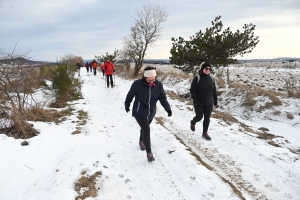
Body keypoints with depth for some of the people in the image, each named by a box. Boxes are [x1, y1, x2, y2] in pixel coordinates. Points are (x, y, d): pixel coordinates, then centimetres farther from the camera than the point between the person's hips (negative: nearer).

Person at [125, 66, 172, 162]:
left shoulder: (158, 85, -12)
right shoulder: (137, 84, -20)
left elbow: (163, 97, -8)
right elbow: (130, 95, -5)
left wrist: (168, 108, -22)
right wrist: (127, 105, 7)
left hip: (151, 113, 4)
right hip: (139, 113, -4)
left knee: (144, 129, 24)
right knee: (146, 130, -11)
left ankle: (141, 141, 54)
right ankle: (149, 152, 5)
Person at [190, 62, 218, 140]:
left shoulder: (211, 79, 4)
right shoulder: (197, 78, -12)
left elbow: (214, 92, 10)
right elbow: (192, 90, -12)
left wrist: (215, 101, 12)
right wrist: (196, 100, -20)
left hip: (209, 103, 4)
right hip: (199, 103, -4)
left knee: (207, 118, 8)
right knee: (199, 117, 5)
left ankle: (205, 133, 24)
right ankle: (193, 122, 40)